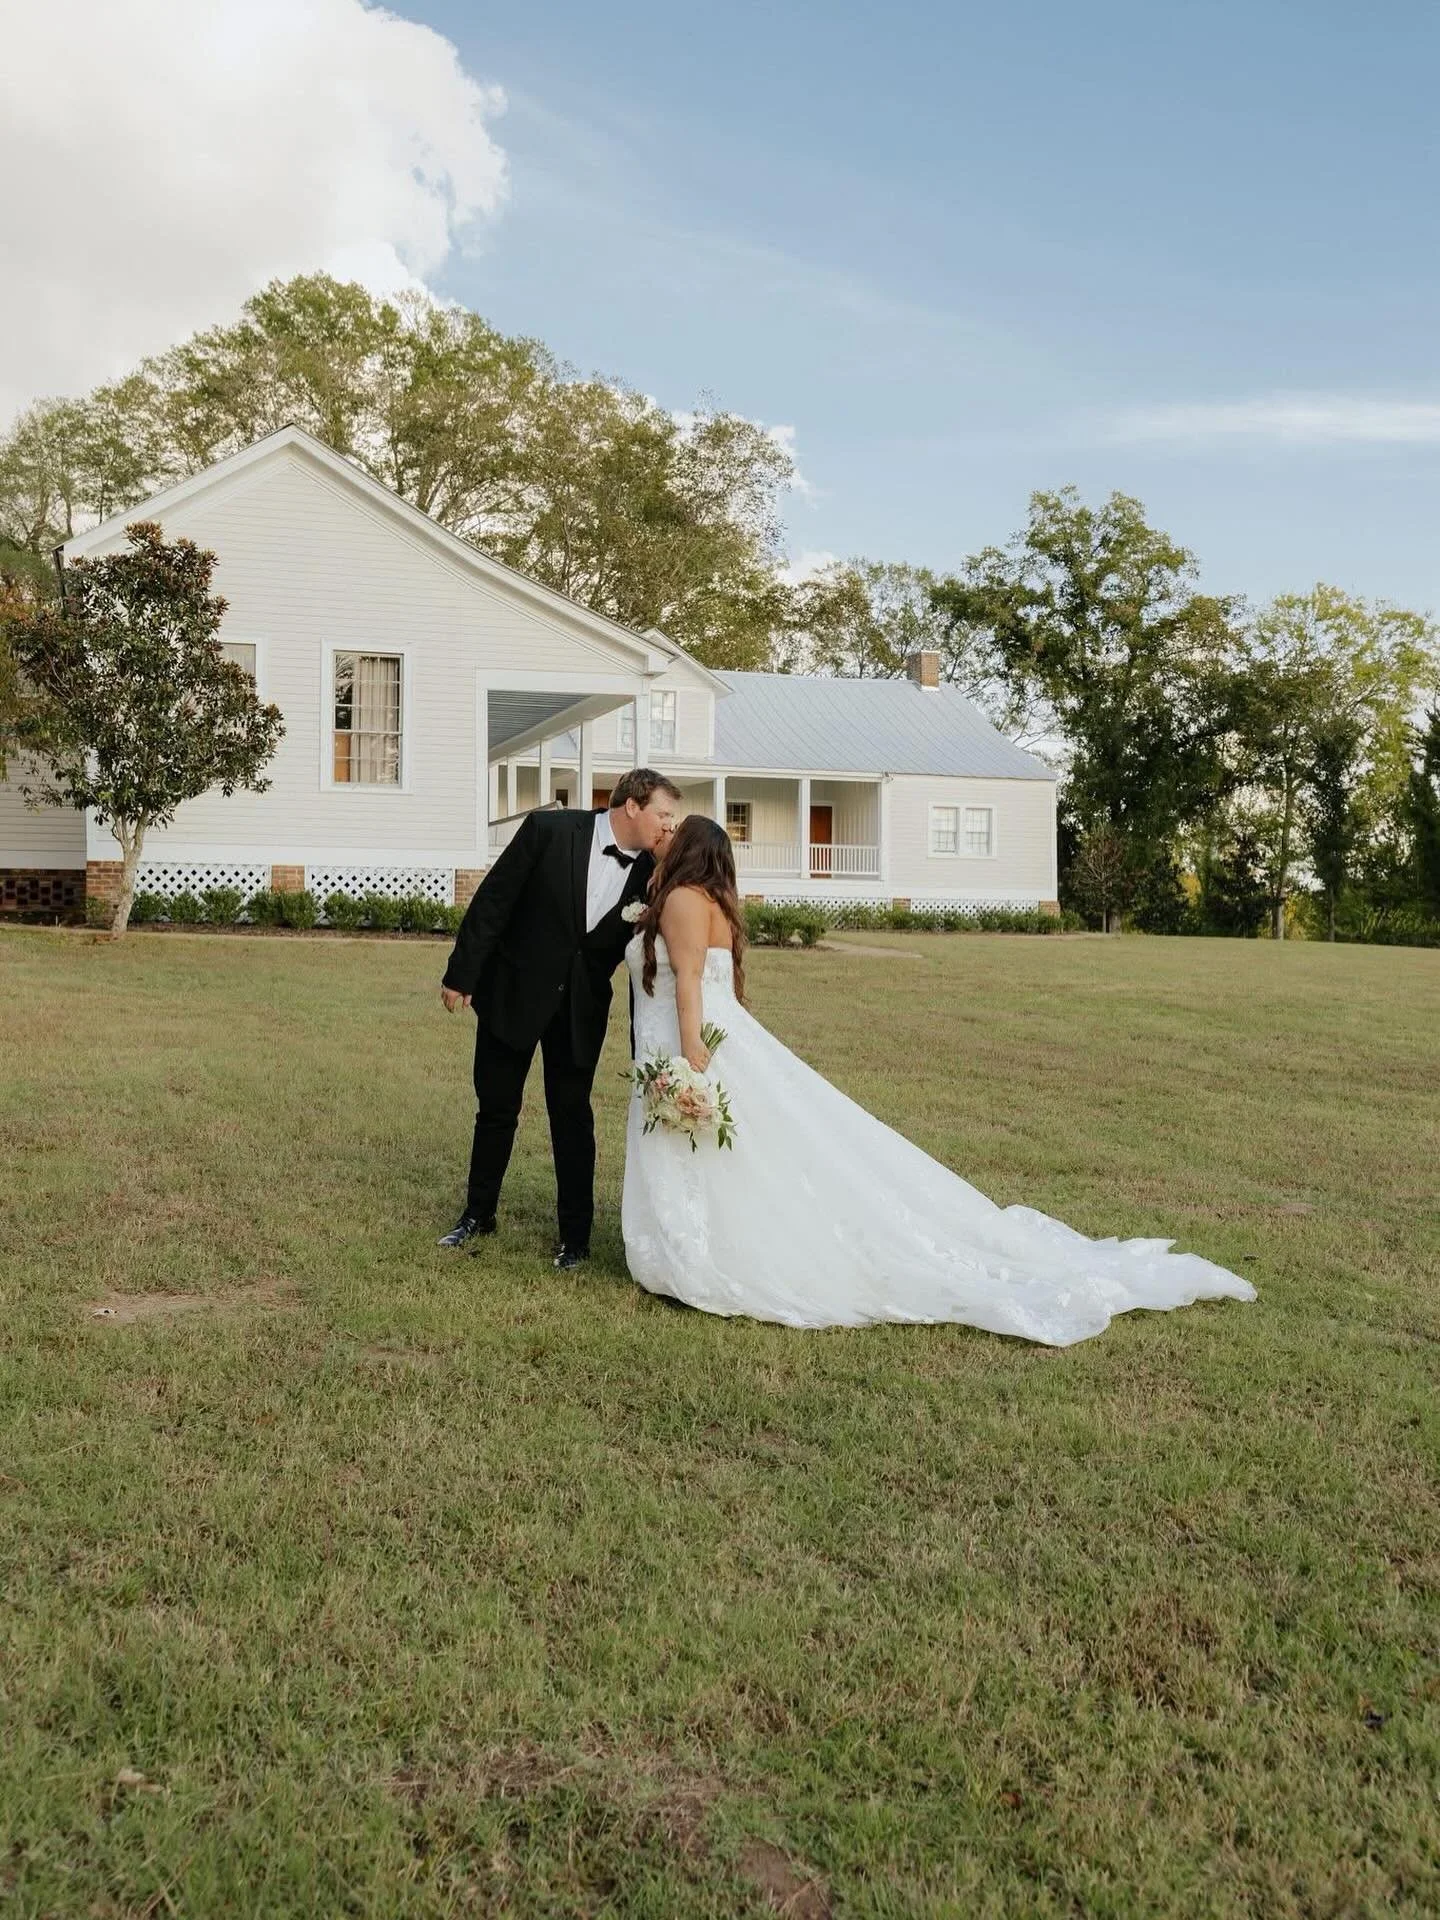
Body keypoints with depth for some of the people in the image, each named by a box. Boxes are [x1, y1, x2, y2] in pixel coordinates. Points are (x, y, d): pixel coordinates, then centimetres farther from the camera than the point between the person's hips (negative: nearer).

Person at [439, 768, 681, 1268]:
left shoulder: (650, 872, -6)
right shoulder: (549, 829, -15)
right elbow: (493, 899, -11)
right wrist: (462, 974, -11)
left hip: (580, 1007, 2)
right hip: (514, 991, -1)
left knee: (572, 1117, 5)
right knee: (496, 1109, 11)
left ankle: (576, 1235, 19)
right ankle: (478, 1216, 30)